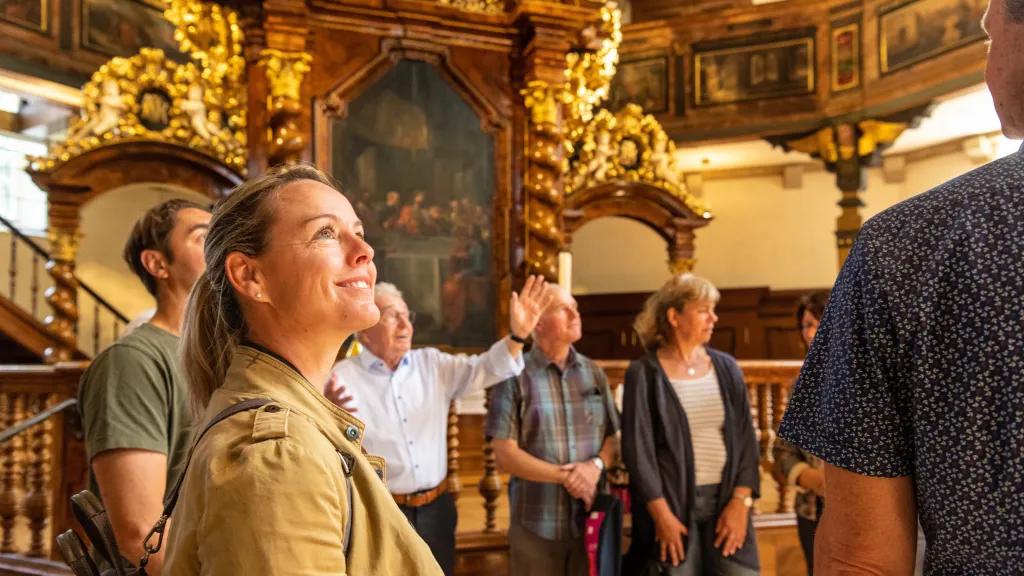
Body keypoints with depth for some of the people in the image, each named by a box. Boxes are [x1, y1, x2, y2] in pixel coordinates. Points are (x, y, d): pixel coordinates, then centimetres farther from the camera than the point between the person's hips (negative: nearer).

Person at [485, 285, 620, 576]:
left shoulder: (594, 373, 7)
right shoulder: (515, 376, -7)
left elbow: (613, 440, 8)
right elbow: (505, 454, -9)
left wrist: (596, 465, -13)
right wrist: (563, 476, -16)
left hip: (592, 518, 4)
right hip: (537, 524, -3)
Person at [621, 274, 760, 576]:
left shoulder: (726, 367, 8)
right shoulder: (644, 373, -3)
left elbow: (746, 439, 6)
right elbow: (637, 448, -7)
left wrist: (741, 501, -4)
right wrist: (661, 514, -12)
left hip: (726, 501, 3)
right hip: (672, 505, -3)